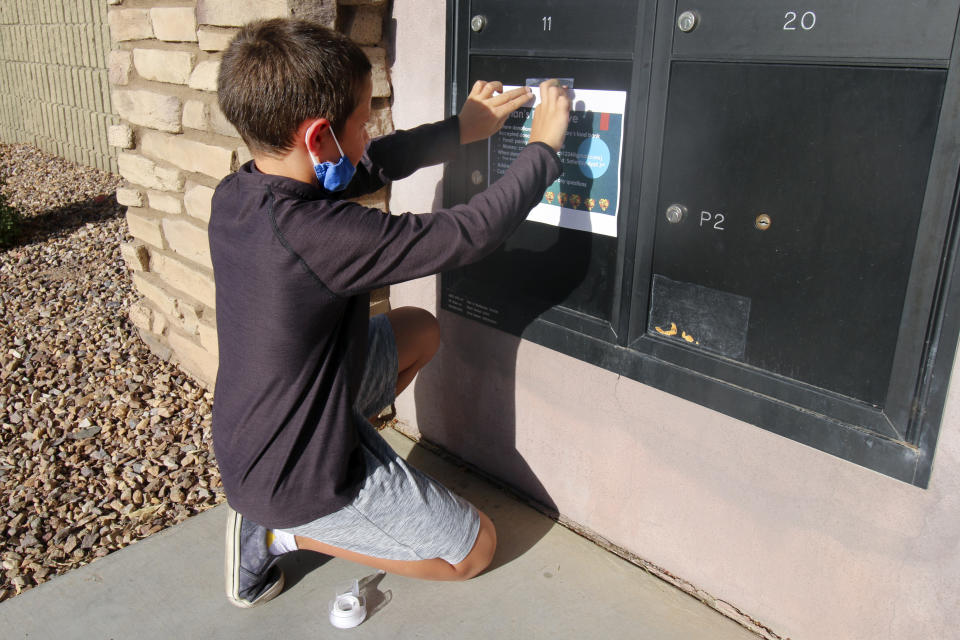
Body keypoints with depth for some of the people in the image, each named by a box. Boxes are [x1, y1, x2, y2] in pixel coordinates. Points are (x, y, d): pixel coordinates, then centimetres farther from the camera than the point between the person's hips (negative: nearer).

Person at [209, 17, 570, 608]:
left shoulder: (233, 197, -9)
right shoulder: (318, 234, -36)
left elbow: (372, 166, 4)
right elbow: (470, 233, -28)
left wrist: (461, 130, 7)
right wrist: (543, 147, -13)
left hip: (243, 443, 8)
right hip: (296, 479, -8)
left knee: (419, 329, 22)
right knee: (476, 547, 12)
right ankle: (283, 530, 6)